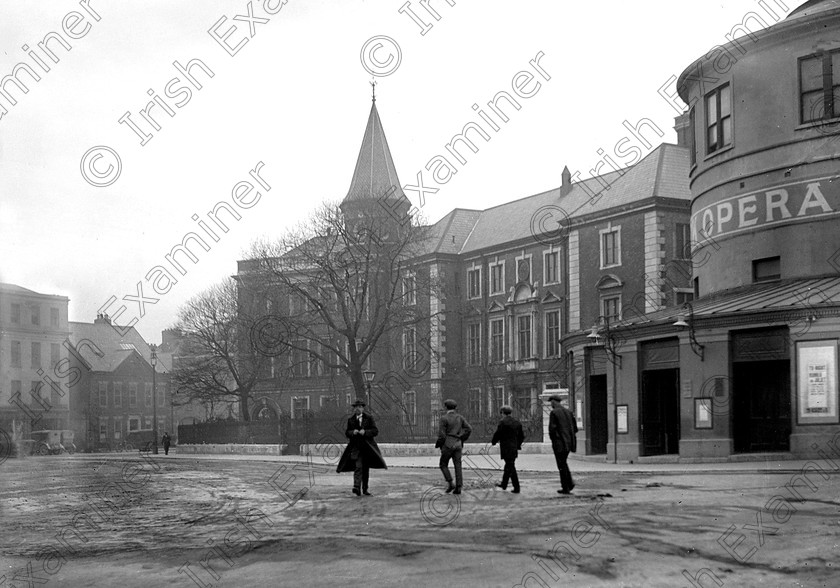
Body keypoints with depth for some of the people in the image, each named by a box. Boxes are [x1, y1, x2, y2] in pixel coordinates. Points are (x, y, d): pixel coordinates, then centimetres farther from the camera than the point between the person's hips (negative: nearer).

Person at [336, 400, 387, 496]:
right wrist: (352, 432, -12)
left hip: (367, 447, 1)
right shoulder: (350, 420, 8)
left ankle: (365, 490, 21)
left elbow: (375, 431, -1)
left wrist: (365, 432, -17)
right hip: (356, 447, -1)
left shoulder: (369, 418, 4)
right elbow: (347, 432, 10)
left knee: (366, 469, 10)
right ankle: (357, 488, -28)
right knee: (358, 467, -18)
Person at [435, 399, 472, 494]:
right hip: (458, 444, 5)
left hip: (447, 444, -5)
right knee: (457, 466, 4)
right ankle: (458, 487, -3)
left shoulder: (444, 418, -8)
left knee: (443, 465, 10)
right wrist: (462, 439, 11)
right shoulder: (460, 417, 8)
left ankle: (450, 483, -5)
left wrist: (438, 445, 3)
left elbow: (441, 434, -12)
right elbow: (469, 429, 0)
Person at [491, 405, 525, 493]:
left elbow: (497, 434, -11)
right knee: (508, 466, 20)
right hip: (514, 449, 8)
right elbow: (522, 436, 15)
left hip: (506, 449, -8)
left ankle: (516, 488, -4)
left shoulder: (503, 422, -13)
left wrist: (494, 442, 9)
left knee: (510, 467, -3)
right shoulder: (517, 423, 9)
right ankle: (504, 484, 35)